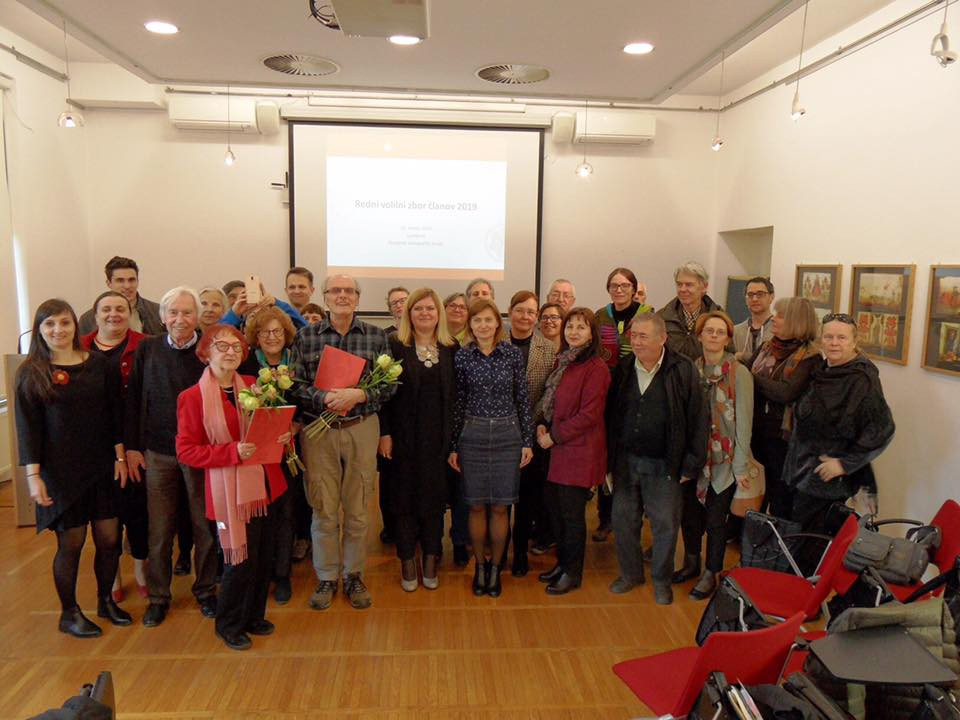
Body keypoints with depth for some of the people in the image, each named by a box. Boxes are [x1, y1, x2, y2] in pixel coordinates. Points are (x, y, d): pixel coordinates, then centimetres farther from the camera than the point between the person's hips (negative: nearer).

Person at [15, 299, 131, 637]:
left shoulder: (97, 363, 3)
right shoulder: (31, 373, -2)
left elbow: (114, 413, 6)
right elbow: (27, 427, -4)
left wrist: (120, 456, 1)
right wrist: (33, 475, -9)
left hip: (102, 468, 3)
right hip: (60, 470, -2)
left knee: (109, 538, 6)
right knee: (71, 542, 5)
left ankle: (106, 600, 29)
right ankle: (69, 613, 25)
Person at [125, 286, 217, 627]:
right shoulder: (147, 349, 1)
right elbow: (133, 400, 5)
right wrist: (131, 446, 3)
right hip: (157, 452, 1)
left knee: (205, 524, 10)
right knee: (159, 528, 10)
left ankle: (205, 589, 28)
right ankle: (158, 596, 27)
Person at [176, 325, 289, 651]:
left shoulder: (253, 385, 7)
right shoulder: (192, 397, -7)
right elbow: (186, 450, -9)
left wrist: (283, 435, -4)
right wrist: (233, 452, -20)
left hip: (265, 485, 5)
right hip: (230, 490, -5)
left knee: (264, 557, 13)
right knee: (240, 560, 1)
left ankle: (254, 616, 35)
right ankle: (228, 624, 26)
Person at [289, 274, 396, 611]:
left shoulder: (376, 335, 2)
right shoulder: (305, 336, 1)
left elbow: (390, 383, 0)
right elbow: (294, 384, -3)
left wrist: (359, 395, -15)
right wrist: (324, 398, -19)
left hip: (362, 429, 1)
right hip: (318, 430, 0)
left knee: (357, 508, 10)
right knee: (323, 508, 7)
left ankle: (354, 575, 27)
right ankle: (327, 578, 25)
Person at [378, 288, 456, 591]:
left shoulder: (451, 348, 5)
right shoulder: (395, 345, -3)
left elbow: (456, 393, 6)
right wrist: (384, 432, -10)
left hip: (440, 436, 2)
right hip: (405, 436, -2)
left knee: (435, 497, 9)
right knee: (405, 496, 8)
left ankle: (431, 558, 24)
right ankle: (407, 559, 22)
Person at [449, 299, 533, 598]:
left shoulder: (513, 354, -1)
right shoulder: (462, 356, 0)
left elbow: (523, 399, 3)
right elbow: (458, 402, 3)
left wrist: (528, 440, 1)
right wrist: (453, 446, 4)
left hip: (507, 435, 0)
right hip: (472, 436, 0)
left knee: (500, 506, 6)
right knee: (476, 505, 7)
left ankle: (496, 566, 23)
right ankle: (479, 564, 25)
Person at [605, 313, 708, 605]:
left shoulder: (684, 370, -9)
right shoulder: (623, 369, 3)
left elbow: (698, 419, -7)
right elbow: (611, 416, 10)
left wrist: (691, 464, -8)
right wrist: (611, 458, 6)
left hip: (663, 464, -4)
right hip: (626, 461, 4)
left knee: (665, 524, 6)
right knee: (623, 520, 10)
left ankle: (662, 581, 27)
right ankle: (630, 573, 31)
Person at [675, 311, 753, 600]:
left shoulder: (739, 373, -10)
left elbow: (743, 422, -10)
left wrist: (742, 466, -10)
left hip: (723, 459, -4)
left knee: (716, 519, 7)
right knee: (689, 513, 14)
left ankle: (710, 574, 25)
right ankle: (691, 563, 35)